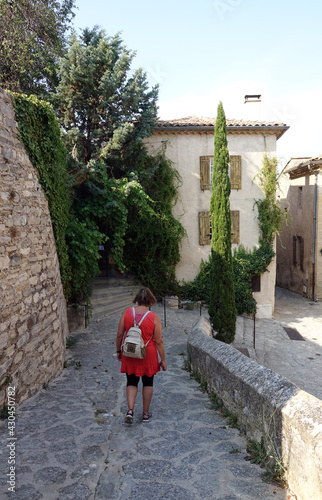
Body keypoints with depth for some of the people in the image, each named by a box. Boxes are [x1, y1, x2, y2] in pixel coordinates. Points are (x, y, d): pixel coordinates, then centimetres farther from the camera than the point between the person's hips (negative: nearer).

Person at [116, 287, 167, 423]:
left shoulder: (127, 313, -9)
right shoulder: (154, 318, -13)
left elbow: (119, 335, -3)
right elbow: (159, 341, -10)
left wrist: (118, 351, 11)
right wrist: (163, 360, 0)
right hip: (148, 355, -1)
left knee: (131, 382, 15)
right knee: (148, 382, 16)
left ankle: (130, 410, -1)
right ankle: (146, 413, 25)